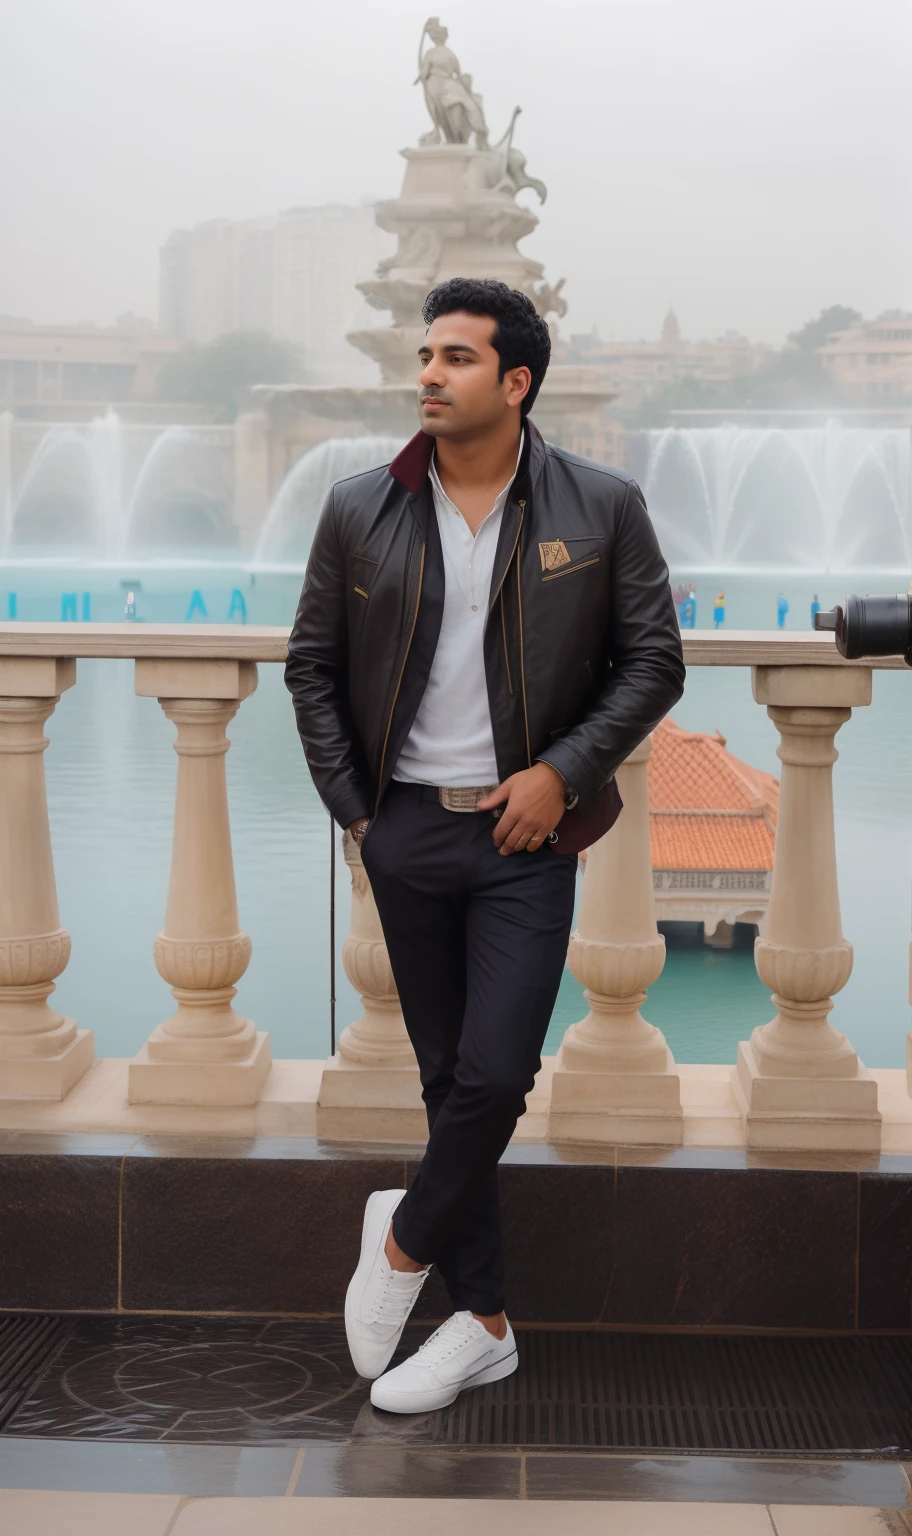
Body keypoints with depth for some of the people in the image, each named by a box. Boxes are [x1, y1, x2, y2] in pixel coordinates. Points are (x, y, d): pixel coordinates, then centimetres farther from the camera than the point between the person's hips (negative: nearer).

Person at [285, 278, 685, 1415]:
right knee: (448, 1074, 9)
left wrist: (563, 770, -11)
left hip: (525, 832, -2)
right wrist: (352, 807, 3)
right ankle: (482, 1321, 22)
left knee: (495, 1073, -10)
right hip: (406, 831, 2)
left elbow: (653, 661, 0)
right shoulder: (360, 510, 2)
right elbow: (312, 666, 9)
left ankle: (406, 1235, 20)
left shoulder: (601, 507, -2)